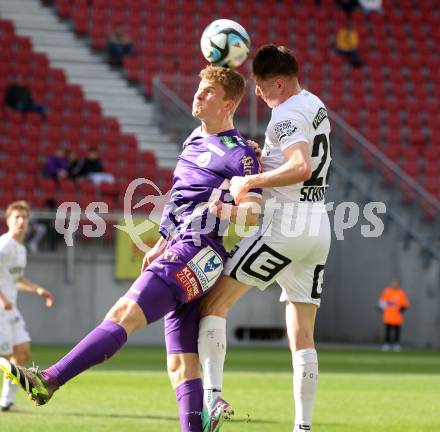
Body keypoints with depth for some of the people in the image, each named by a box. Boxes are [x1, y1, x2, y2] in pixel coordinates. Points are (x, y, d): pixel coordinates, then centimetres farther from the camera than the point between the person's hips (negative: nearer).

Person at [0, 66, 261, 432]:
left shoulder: (239, 154, -4)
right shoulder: (195, 141, 22)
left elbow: (254, 213, -11)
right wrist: (160, 247, 31)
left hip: (196, 252, -10)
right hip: (180, 250, 10)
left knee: (124, 313, -23)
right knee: (182, 366, 2)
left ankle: (48, 380, -33)